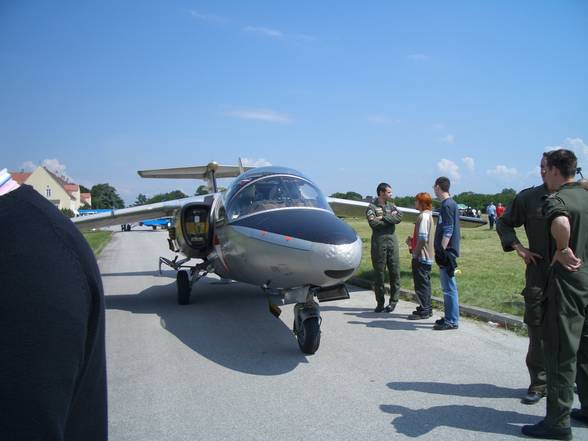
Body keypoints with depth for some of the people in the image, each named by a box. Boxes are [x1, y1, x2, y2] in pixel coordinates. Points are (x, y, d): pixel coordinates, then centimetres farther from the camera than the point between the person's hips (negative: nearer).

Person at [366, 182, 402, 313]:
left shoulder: (392, 206, 14)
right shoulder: (372, 207, 1)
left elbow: (399, 217, -4)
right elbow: (374, 223, -14)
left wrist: (384, 217, -11)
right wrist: (390, 218, -6)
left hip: (392, 241, 4)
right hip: (378, 242, -3)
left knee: (395, 272, 2)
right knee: (379, 274, 2)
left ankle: (393, 301, 13)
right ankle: (380, 303, 11)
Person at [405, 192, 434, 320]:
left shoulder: (423, 216, -18)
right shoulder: (428, 215, 14)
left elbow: (423, 238, -23)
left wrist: (415, 252, -14)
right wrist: (412, 239, 8)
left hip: (421, 257, -10)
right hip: (427, 256, 10)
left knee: (421, 283, -4)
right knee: (425, 283, 15)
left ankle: (423, 311, 2)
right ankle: (427, 308, 23)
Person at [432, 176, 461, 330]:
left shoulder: (447, 205, -15)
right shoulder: (449, 204, 16)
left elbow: (447, 232, -20)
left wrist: (442, 251, -20)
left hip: (447, 252, -10)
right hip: (446, 252, 10)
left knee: (449, 288, -5)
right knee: (447, 287, 15)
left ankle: (452, 321, 0)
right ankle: (449, 317, 22)